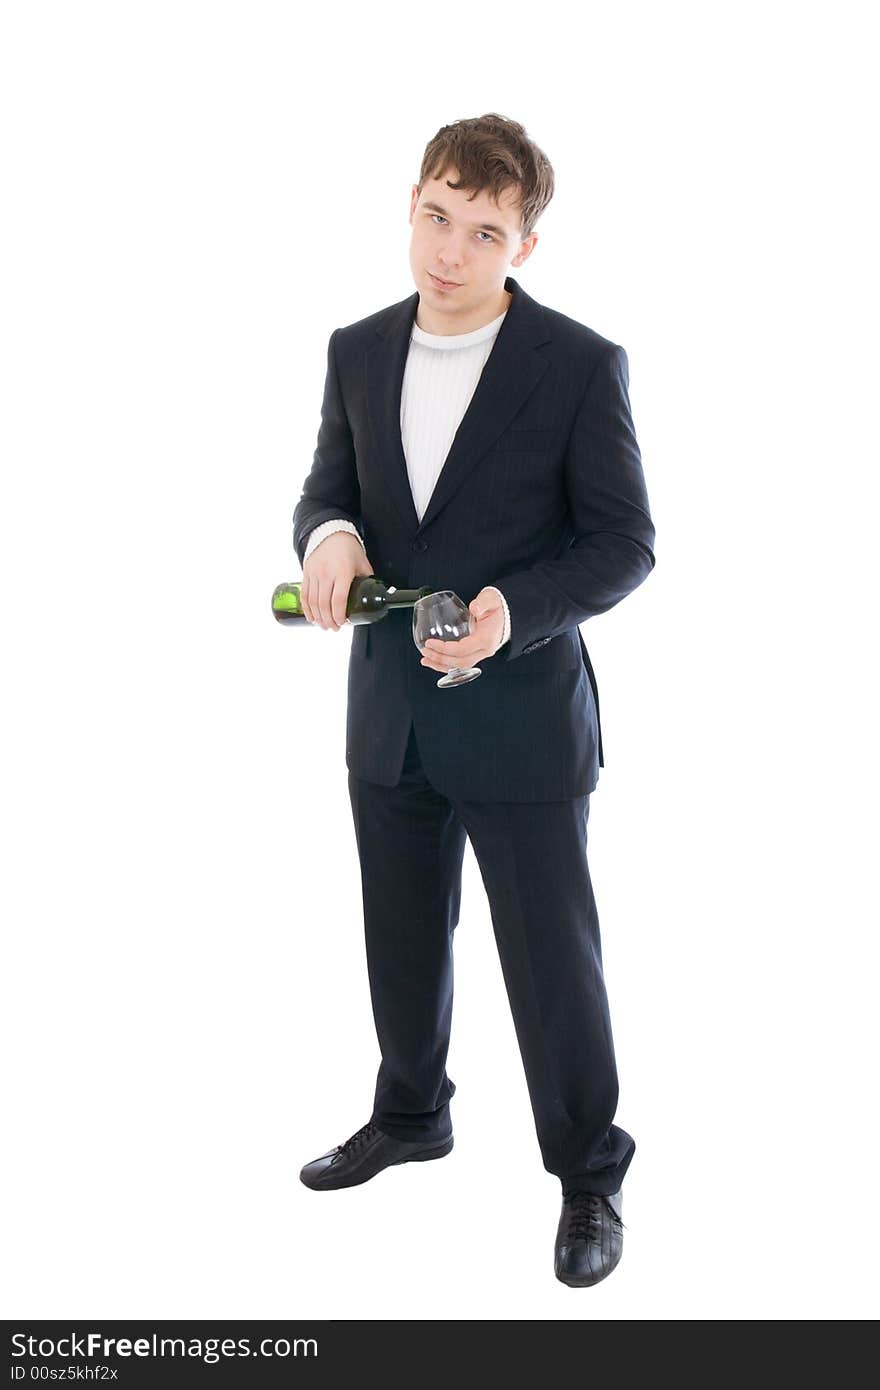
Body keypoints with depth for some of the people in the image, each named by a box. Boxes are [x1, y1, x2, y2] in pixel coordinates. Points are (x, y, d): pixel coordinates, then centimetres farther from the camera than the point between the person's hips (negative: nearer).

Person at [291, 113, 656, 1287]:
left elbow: (624, 543, -11)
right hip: (389, 715, 5)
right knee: (403, 942, 21)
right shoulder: (358, 352, 2)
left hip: (522, 719, -5)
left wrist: (516, 607, -28)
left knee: (553, 960, 7)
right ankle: (410, 1115, 44)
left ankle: (589, 1174, 27)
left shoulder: (581, 365, -13)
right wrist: (327, 533, -15)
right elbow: (327, 487, 10)